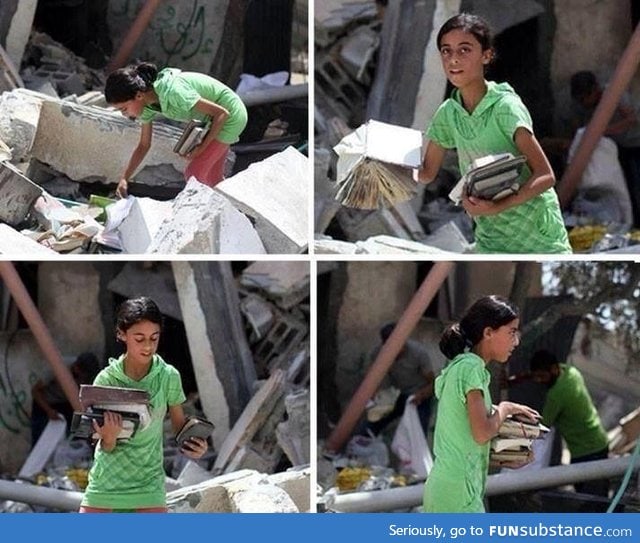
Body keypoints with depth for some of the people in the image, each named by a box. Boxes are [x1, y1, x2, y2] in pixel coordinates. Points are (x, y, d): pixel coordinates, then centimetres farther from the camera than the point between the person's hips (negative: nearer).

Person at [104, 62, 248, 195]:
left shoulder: (172, 92, -37)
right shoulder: (147, 105, -11)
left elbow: (222, 113, -29)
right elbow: (144, 146, 2)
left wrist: (202, 147, -21)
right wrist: (124, 179, -6)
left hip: (230, 115, -8)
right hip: (209, 120, 8)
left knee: (193, 173, -9)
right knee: (212, 177, 19)